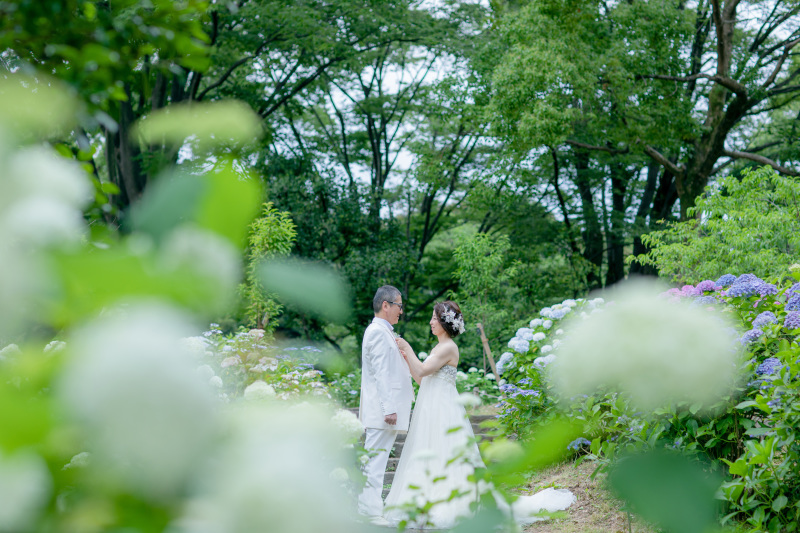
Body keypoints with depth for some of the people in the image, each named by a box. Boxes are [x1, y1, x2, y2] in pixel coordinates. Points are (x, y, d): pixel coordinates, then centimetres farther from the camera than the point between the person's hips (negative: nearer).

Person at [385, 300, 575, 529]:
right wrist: (406, 358, 12)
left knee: (445, 458, -6)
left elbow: (422, 371, -20)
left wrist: (407, 348, -9)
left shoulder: (448, 348, -13)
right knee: (428, 459, 10)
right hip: (432, 411, 10)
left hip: (443, 412, -10)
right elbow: (421, 379, 17)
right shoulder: (438, 347, 16)